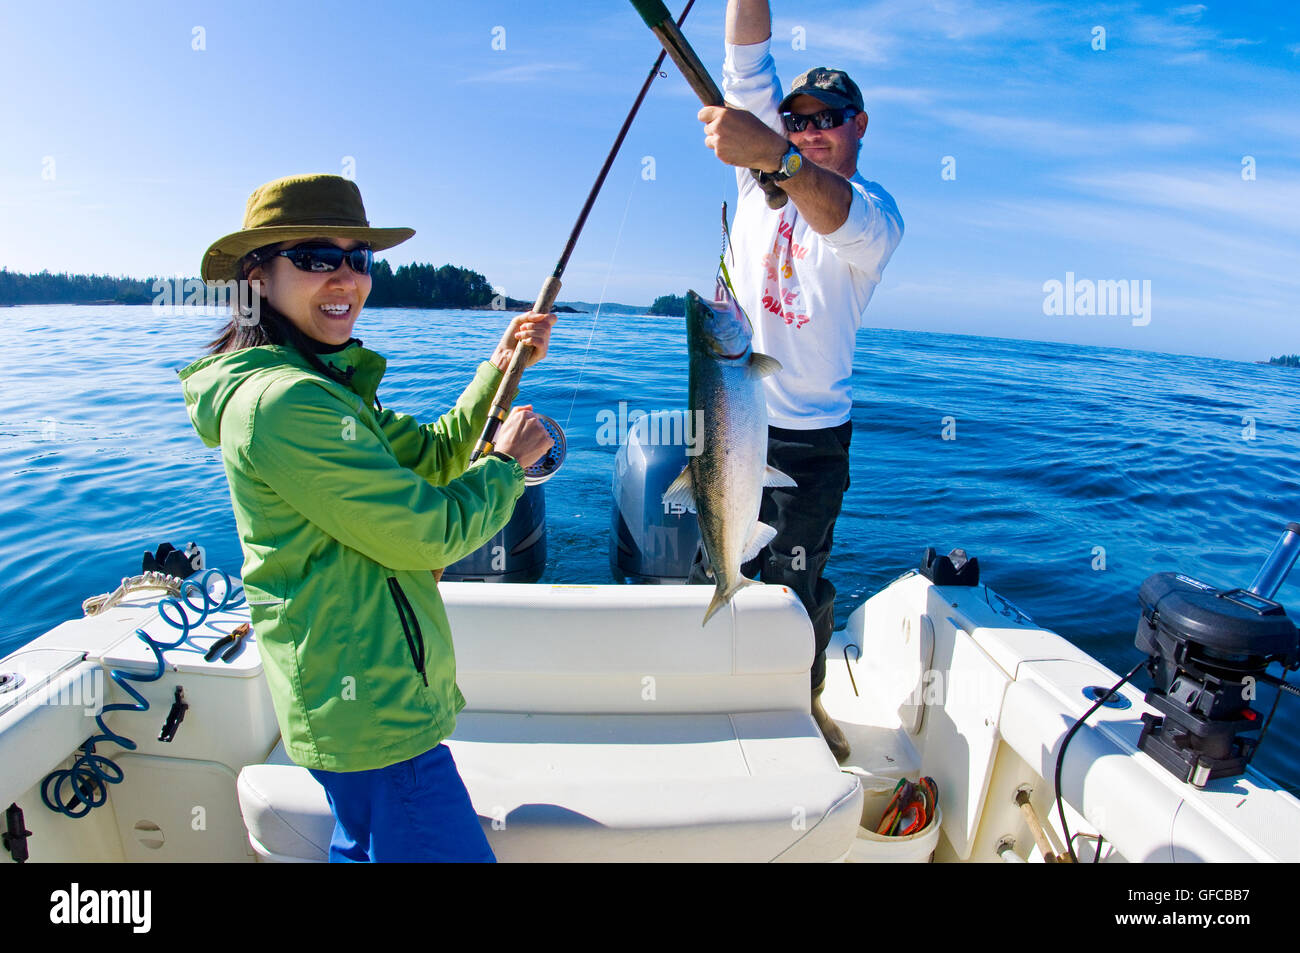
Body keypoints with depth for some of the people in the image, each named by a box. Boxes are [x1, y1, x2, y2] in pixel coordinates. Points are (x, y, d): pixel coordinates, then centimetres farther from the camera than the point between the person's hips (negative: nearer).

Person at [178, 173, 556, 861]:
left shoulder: (325, 383, 10)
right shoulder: (281, 400, -22)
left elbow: (429, 455, 11)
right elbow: (428, 534, -22)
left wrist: (501, 367, 3)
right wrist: (508, 462, -7)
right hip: (371, 709, -10)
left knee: (366, 845, 28)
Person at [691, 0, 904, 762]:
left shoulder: (877, 210, -4)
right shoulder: (763, 167, 9)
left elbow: (843, 219, -30)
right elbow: (749, 64, -2)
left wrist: (775, 157, -47)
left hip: (811, 435, -3)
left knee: (799, 585, 7)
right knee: (715, 572, 12)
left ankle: (807, 702, 32)